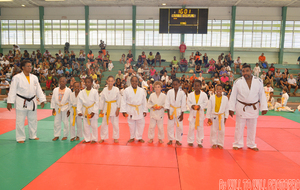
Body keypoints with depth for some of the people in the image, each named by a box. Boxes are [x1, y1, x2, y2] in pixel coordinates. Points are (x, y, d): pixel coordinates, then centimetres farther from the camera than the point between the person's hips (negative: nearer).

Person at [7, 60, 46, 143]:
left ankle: (33, 135, 29)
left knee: (33, 120, 13)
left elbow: (38, 89, 9)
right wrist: (9, 102, -11)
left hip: (32, 102, 5)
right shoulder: (17, 77, -8)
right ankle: (20, 137, 16)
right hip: (21, 102, -5)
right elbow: (12, 90, -9)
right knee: (20, 121, 2)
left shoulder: (34, 77, 6)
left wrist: (42, 100, 6)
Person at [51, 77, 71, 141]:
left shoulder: (68, 90, -8)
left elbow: (70, 101, -5)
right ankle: (56, 135, 20)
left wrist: (69, 110, -6)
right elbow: (53, 99, 6)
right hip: (57, 108, 3)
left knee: (65, 122, 5)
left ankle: (65, 135, 19)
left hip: (65, 108, -3)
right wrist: (53, 108, 4)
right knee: (56, 122, 7)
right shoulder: (55, 90, 0)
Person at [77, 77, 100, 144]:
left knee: (94, 125, 4)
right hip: (85, 111, 3)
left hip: (93, 111, -3)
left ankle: (94, 139, 18)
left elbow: (97, 102, -8)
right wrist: (79, 111, -7)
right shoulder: (81, 92, 0)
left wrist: (93, 112, -13)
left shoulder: (95, 92, -8)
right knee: (85, 126, 11)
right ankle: (87, 139, 25)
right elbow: (79, 103, 2)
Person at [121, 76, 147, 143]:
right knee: (131, 125, 10)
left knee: (141, 124, 7)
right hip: (130, 110, -1)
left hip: (139, 110, 1)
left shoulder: (142, 91, 0)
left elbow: (144, 101, 4)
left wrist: (145, 110, 3)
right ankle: (132, 137, 29)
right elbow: (123, 101, -4)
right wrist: (124, 111, -7)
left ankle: (139, 137, 25)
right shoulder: (126, 90, -5)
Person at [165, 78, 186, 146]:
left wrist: (182, 114, -3)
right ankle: (170, 140, 22)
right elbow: (167, 103, -3)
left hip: (179, 111, 0)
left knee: (179, 126, 3)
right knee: (170, 126, 6)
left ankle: (178, 140, 21)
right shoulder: (169, 92, -6)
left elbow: (183, 104, -4)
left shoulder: (182, 93, -9)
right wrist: (168, 113, -6)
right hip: (171, 110, 1)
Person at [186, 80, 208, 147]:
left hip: (200, 113, 0)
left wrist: (200, 106, -18)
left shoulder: (204, 94, -2)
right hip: (192, 113, 0)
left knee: (200, 128, 7)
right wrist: (191, 106, -18)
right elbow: (188, 102, 1)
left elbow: (206, 103, -2)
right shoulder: (190, 94, 0)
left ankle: (199, 142, 19)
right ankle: (190, 141, 19)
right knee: (191, 127, 3)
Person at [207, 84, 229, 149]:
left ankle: (220, 144, 22)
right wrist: (208, 118, -2)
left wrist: (225, 117, 2)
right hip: (213, 116, 0)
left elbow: (227, 108, 3)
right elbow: (209, 108, -2)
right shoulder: (212, 98, -4)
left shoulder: (225, 98, -3)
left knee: (222, 131, 6)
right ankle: (214, 143, 22)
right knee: (213, 130, 8)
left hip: (221, 117, 1)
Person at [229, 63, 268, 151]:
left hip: (253, 108, 2)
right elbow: (233, 96, -5)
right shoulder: (238, 82, -8)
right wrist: (231, 108, -6)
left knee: (252, 127, 14)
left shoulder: (258, 81, -4)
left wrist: (264, 107, -2)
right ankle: (238, 144, 24)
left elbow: (262, 95, 1)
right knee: (239, 127, 7)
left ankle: (251, 144, 32)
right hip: (241, 107, -1)